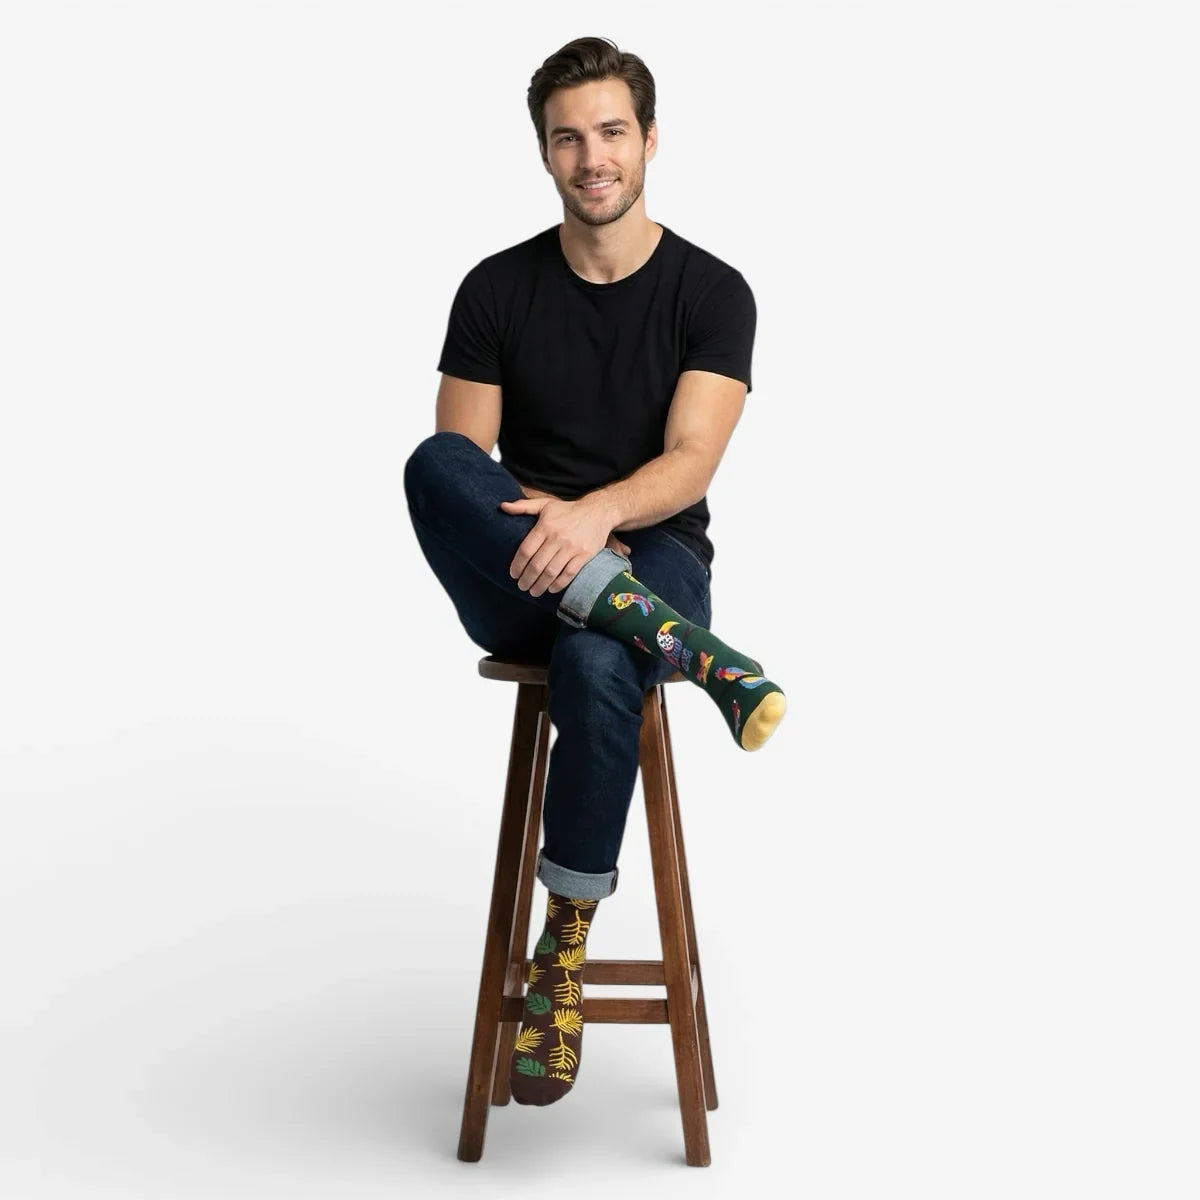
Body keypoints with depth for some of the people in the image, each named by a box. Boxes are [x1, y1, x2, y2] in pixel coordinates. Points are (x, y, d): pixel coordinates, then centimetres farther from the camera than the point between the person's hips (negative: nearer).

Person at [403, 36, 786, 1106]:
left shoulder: (711, 293, 0)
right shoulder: (498, 288, 6)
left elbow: (690, 463, -12)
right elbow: (456, 468, 2)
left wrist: (595, 514, -33)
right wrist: (533, 525, -19)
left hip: (650, 556, -1)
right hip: (515, 582, 2)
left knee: (597, 669, -39)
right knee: (433, 464, -32)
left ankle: (569, 941, -16)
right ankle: (692, 653, -39)